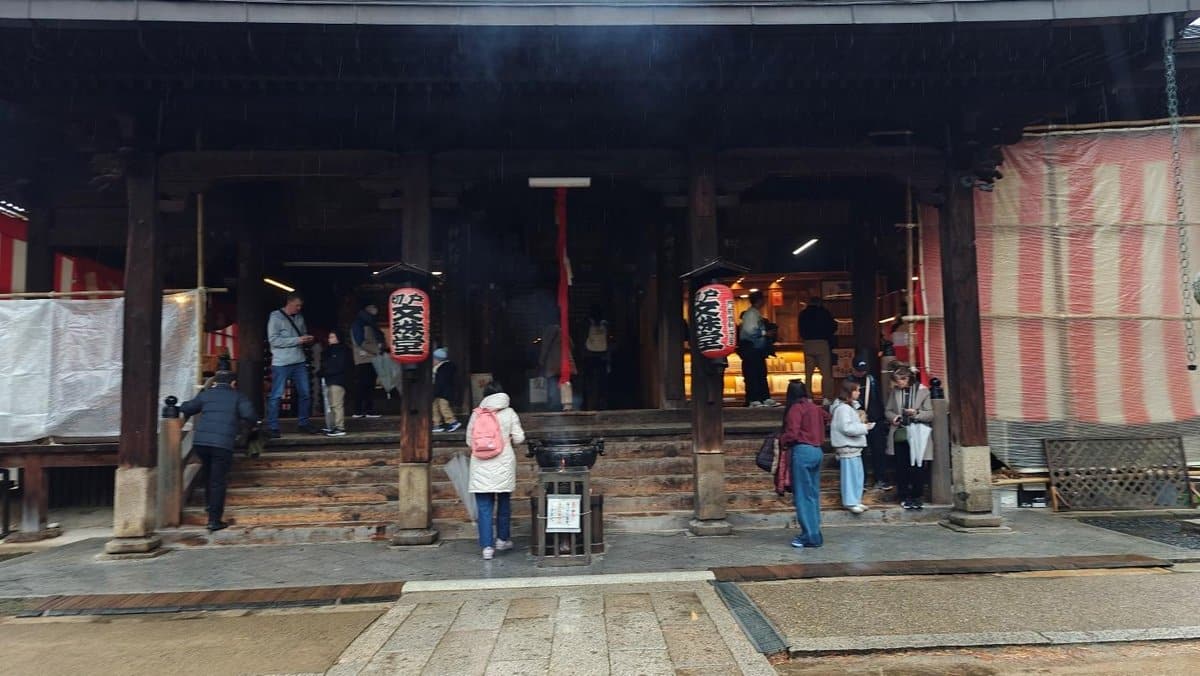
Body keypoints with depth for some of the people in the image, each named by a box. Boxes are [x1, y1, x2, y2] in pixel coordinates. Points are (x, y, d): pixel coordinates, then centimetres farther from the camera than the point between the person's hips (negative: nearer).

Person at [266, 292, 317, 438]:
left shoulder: (299, 317, 11)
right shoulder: (276, 317, -7)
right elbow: (273, 340, -14)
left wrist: (307, 339, 0)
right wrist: (297, 340, -18)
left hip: (299, 362, 6)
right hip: (281, 363, -6)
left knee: (305, 394, 9)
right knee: (276, 396, -2)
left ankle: (304, 423, 21)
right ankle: (273, 427, 5)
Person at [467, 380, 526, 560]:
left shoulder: (476, 415, 2)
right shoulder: (509, 414, -1)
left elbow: (469, 441, 5)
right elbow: (519, 438, -2)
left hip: (481, 466, 0)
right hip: (503, 464, 0)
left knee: (484, 507, 2)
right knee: (504, 502, 17)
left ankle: (487, 546, -1)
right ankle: (502, 539, 28)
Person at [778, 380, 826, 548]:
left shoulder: (795, 408, -10)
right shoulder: (814, 407, 12)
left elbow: (791, 434, -16)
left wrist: (782, 442, 1)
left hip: (802, 451, -8)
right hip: (817, 451, 8)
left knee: (803, 496, -3)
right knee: (813, 494, 13)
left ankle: (810, 536, -3)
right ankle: (815, 533, 19)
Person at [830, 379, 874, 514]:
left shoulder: (850, 406, 17)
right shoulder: (843, 408, -16)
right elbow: (846, 428, -22)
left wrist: (860, 421, 9)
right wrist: (864, 427, -17)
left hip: (854, 446, 10)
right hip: (847, 447, -10)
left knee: (857, 474, 13)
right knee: (850, 475, -5)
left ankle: (856, 500, 20)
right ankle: (850, 502, 1)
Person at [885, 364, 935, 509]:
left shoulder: (922, 391, -3)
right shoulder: (894, 392, 6)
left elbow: (930, 414, -2)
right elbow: (888, 411, 14)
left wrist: (916, 413, -20)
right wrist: (893, 417, -7)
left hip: (917, 436, -2)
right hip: (899, 436, 2)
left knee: (918, 468, 2)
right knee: (901, 469, 6)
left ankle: (917, 497, 16)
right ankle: (904, 497, 17)